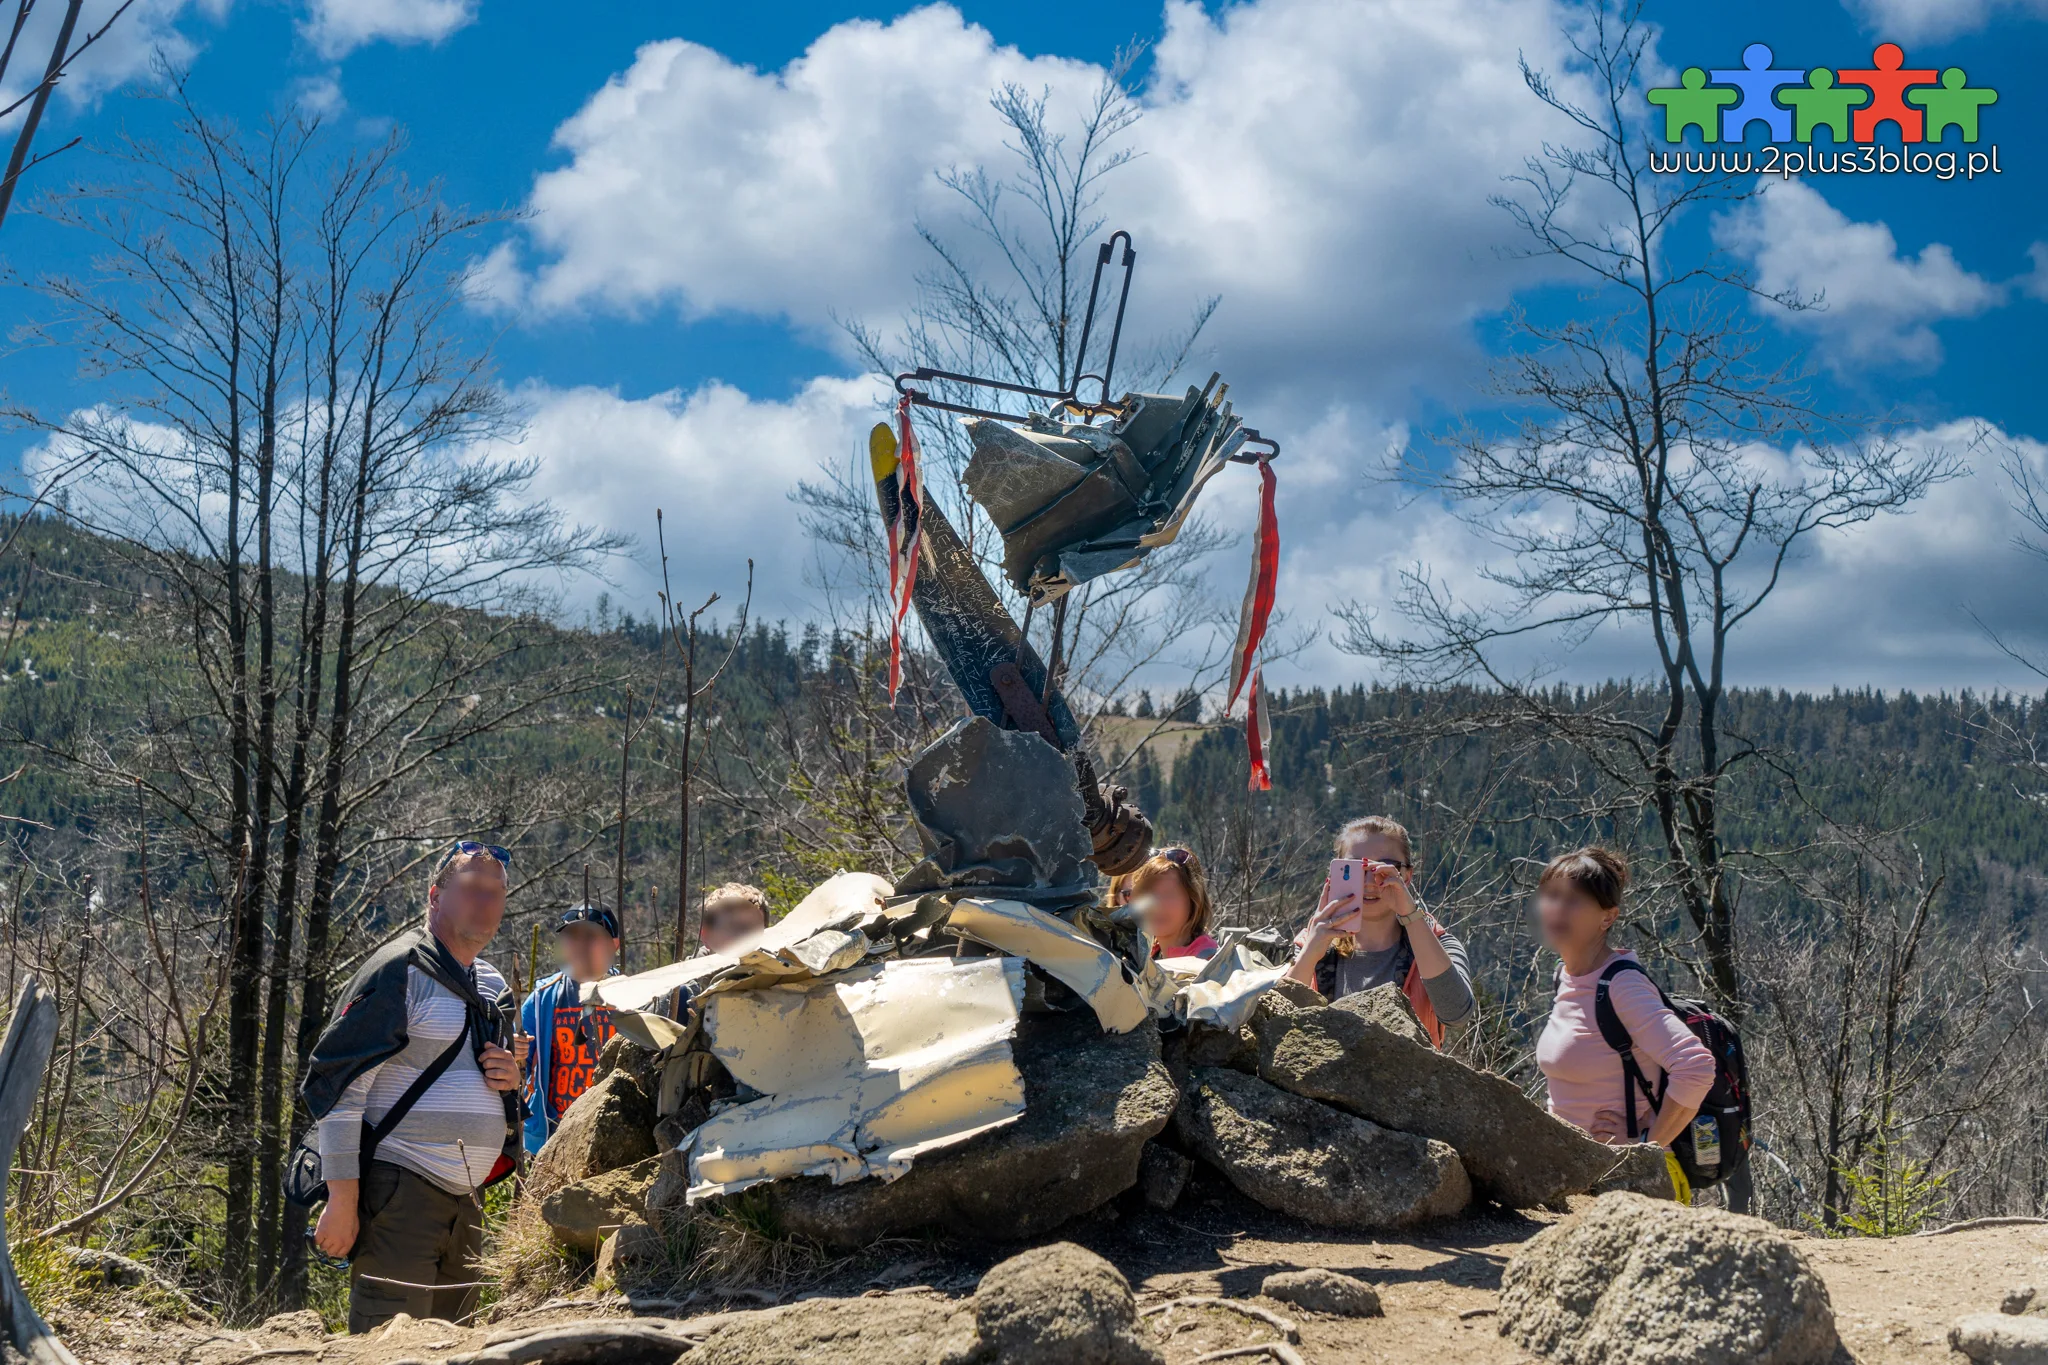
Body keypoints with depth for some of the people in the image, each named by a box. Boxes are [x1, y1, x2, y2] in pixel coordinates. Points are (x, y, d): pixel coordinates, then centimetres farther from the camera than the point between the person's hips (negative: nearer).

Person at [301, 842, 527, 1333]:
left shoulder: (493, 987, 17)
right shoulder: (399, 970, -8)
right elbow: (338, 1085, -13)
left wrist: (512, 1080, 5)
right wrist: (342, 1199, -18)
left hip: (466, 1198, 8)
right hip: (401, 1193, -8)